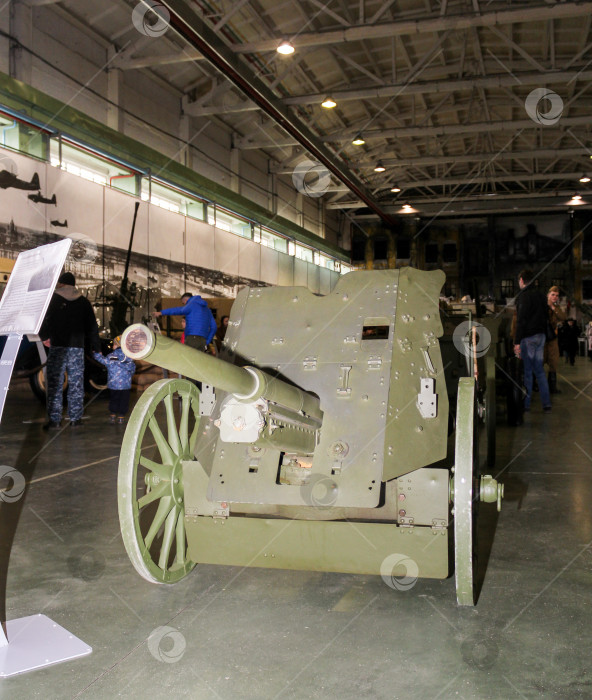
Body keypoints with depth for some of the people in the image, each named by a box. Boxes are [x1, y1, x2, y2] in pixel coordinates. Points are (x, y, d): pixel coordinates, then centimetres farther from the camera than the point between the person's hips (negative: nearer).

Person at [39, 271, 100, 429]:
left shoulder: (53, 299, 2)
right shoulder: (83, 302, 9)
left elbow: (45, 322, -2)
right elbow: (92, 327, 9)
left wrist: (44, 336, 17)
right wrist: (96, 347, 15)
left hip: (57, 347, -2)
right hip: (77, 348, 2)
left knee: (54, 384, 1)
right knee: (76, 384, 8)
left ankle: (54, 419, 0)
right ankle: (75, 418, 11)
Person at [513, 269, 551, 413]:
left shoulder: (523, 296, -12)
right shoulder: (540, 295, 13)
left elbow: (521, 320, -17)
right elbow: (545, 317, 16)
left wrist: (517, 342, -17)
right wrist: (543, 334, 20)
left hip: (528, 337, -7)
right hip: (540, 336, 7)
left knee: (527, 371, -1)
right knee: (539, 371, 11)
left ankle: (526, 404, 4)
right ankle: (546, 403, 8)